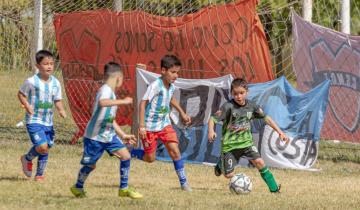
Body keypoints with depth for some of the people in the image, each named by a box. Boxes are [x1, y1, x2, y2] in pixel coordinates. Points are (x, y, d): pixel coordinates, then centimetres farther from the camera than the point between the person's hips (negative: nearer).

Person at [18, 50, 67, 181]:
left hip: (48, 122, 5)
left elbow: (57, 100, 10)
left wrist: (61, 110, -10)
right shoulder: (31, 82, -12)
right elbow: (21, 94, 1)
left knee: (45, 150, 9)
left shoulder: (55, 83, 2)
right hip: (34, 121, -5)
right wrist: (26, 105, -15)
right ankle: (27, 159, 11)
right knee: (42, 146, -18)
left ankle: (39, 174, 26)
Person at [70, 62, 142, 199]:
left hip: (109, 135, 8)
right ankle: (78, 187, 31)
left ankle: (123, 189, 7)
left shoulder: (111, 92, 12)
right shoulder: (105, 90, -18)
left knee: (126, 156, -3)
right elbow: (102, 102, -45)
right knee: (90, 165, 6)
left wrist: (123, 135, 21)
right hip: (95, 136, -8)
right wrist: (123, 101, -40)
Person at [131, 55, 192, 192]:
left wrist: (182, 113, 22)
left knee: (175, 151, -7)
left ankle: (183, 182, -1)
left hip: (164, 124, 5)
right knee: (150, 158, 2)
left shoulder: (171, 87, -1)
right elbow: (143, 103, -23)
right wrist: (142, 126, -26)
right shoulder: (155, 86, -23)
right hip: (150, 127, -5)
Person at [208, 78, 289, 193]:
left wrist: (279, 132, 7)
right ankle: (221, 164, 34)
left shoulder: (251, 106, -1)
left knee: (259, 162, -16)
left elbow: (266, 118, 9)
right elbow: (213, 119, -19)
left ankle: (274, 188, -6)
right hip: (230, 144, -3)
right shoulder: (228, 107, -15)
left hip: (246, 141, 3)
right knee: (229, 175, -2)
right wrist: (211, 131, -39)